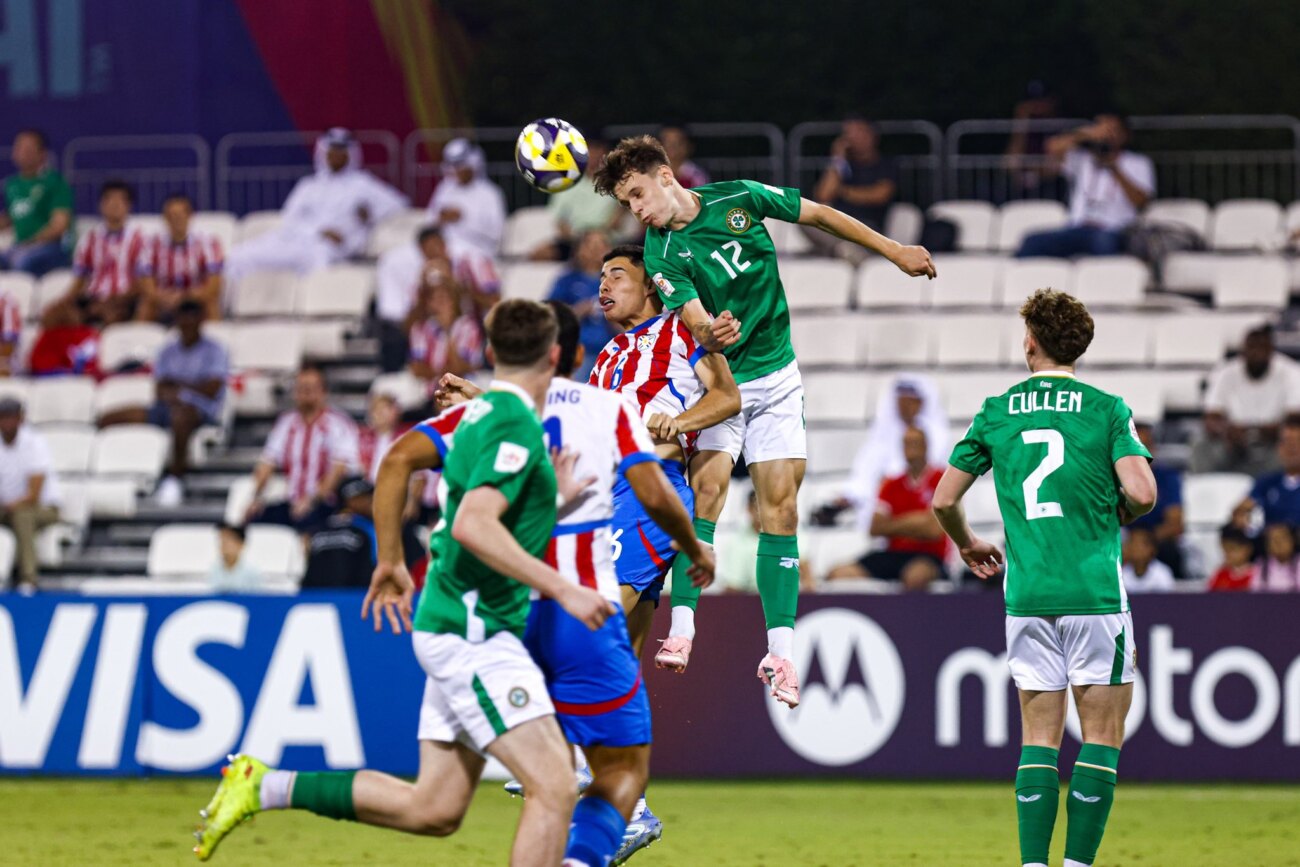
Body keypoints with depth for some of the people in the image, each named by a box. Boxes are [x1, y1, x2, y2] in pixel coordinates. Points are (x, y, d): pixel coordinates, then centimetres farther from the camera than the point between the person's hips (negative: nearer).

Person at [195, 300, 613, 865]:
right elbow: (472, 524, -28)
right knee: (554, 788, -16)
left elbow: (397, 461, 17)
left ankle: (264, 787, 15)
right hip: (472, 631, -10)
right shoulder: (517, 427, -16)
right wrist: (562, 590, -27)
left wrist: (390, 563, 24)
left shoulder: (477, 412, 11)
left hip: (457, 632, 10)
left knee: (433, 810, 12)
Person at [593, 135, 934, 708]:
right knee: (706, 485, -21)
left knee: (780, 503, -4)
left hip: (776, 377, 2)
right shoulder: (662, 254, -12)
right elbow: (695, 321, -23)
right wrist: (711, 334, -47)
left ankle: (780, 650, -5)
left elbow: (819, 216, 6)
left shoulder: (740, 199, -7)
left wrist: (893, 251, 11)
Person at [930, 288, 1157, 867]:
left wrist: (968, 546, 30)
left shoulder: (996, 412, 7)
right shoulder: (1106, 409, -2)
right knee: (1102, 734, 3)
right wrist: (1116, 518, 11)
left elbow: (944, 499, 10)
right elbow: (1142, 493, -13)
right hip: (1094, 592, -3)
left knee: (1039, 737, 8)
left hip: (1026, 596, 3)